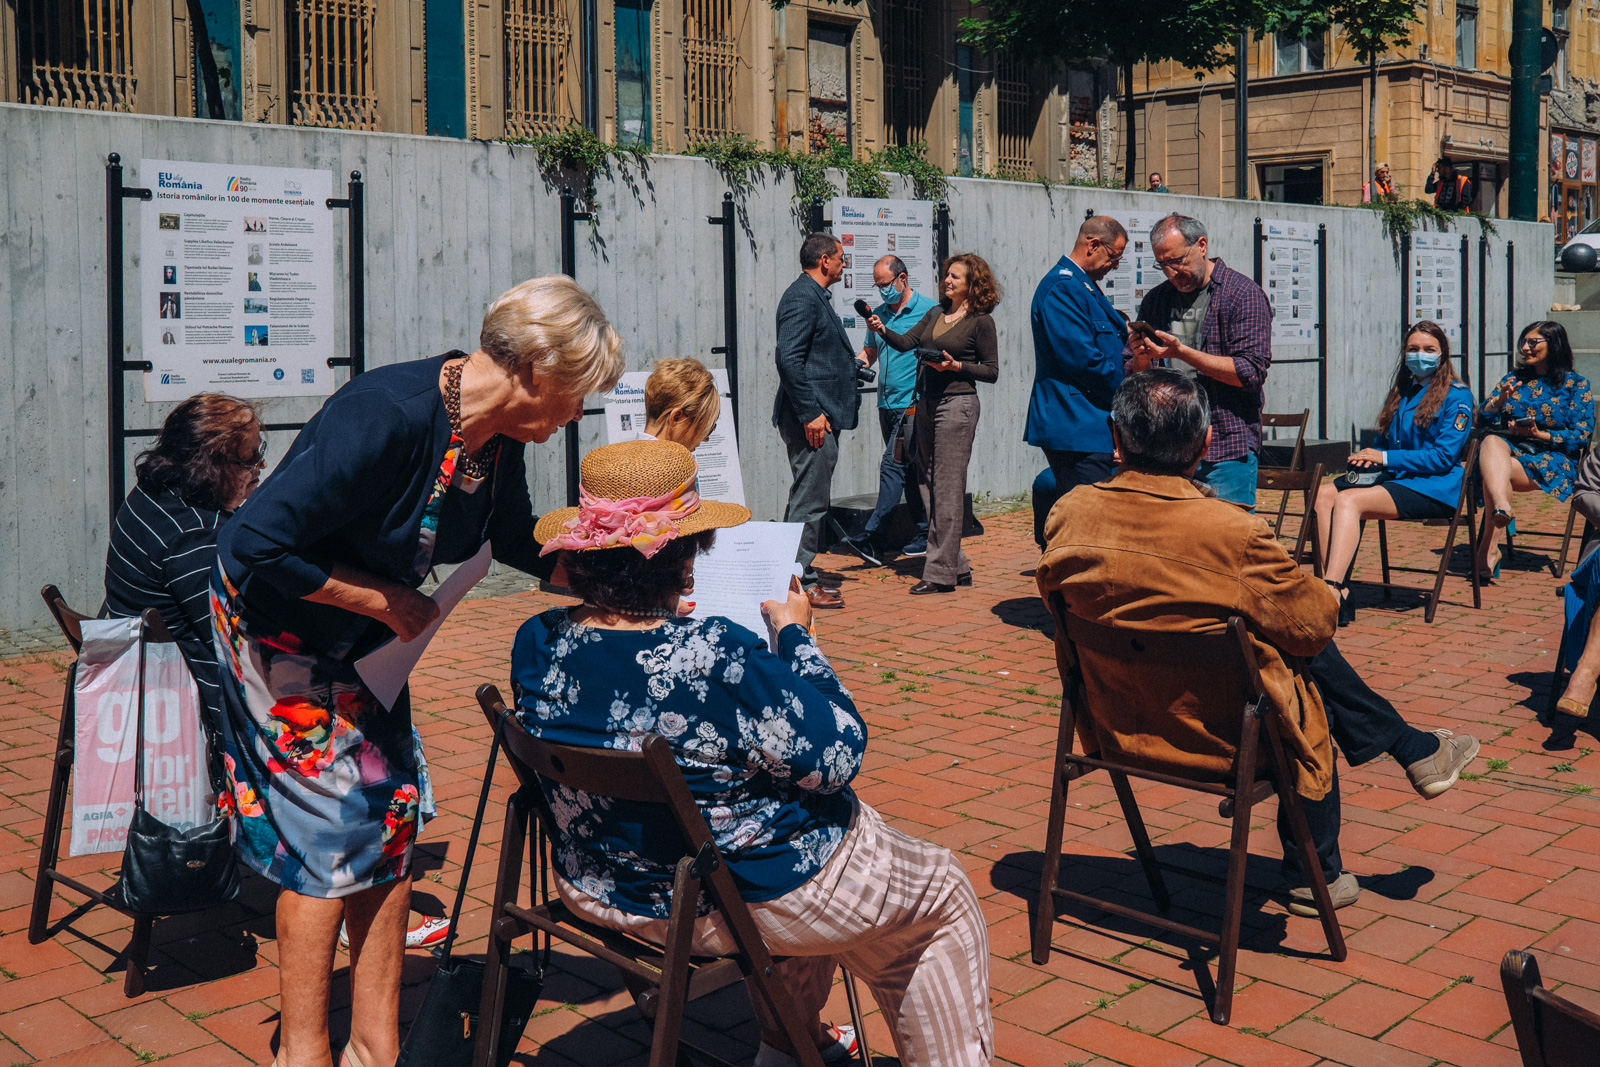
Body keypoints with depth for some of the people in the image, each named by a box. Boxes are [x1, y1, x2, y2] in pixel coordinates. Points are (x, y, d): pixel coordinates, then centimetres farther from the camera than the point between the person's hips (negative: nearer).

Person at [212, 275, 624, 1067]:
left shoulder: (499, 437, -7)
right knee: (328, 831, -4)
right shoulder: (388, 416, -34)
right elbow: (253, 548, -33)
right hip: (279, 623, -8)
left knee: (390, 816, 7)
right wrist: (390, 601, -25)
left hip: (367, 639, 8)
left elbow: (518, 542, 12)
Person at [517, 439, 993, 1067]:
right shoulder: (719, 659, -35)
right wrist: (794, 634, -12)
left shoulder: (536, 644, -14)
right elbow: (835, 757, -23)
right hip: (750, 899, -7)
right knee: (944, 895, 18)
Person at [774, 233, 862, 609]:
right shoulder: (802, 297, -14)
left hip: (822, 416, 11)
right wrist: (810, 413, -24)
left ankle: (803, 578, 21)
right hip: (812, 419, -11)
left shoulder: (815, 297, 19)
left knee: (812, 500, 14)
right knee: (810, 501, -7)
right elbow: (789, 359, -23)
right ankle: (800, 583, -1)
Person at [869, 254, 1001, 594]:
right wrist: (882, 330, -11)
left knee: (947, 488, -6)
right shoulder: (935, 313, 15)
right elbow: (906, 342, 6)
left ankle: (941, 572, -1)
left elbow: (991, 371, -4)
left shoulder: (981, 321, -4)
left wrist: (956, 365, -15)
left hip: (957, 404, -8)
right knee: (927, 484, 9)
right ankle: (957, 566, 18)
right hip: (926, 402, 8)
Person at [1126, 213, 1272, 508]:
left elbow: (1252, 372, -13)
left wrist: (1182, 352, -17)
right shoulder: (1155, 300, 13)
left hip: (1228, 450, -5)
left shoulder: (1244, 294, -3)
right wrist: (1140, 359, -8)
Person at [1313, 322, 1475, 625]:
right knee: (1323, 494, -19)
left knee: (1348, 500, -31)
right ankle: (1335, 591, -32)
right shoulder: (1402, 393, 22)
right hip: (1394, 478, 7)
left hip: (1434, 488, -7)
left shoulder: (1457, 396, 0)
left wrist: (1385, 458, -12)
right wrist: (1369, 456, 3)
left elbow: (1443, 457, -10)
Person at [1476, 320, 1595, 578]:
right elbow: (1482, 417, 15)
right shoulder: (1515, 378, 22)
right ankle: (1501, 506, -63)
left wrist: (1539, 434, -11)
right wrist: (1501, 398, -5)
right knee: (1491, 441, -36)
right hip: (1508, 447, 3)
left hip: (1553, 460, -3)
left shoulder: (1576, 384, 9)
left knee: (1492, 470, -34)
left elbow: (1582, 435, 0)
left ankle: (1489, 546, -41)